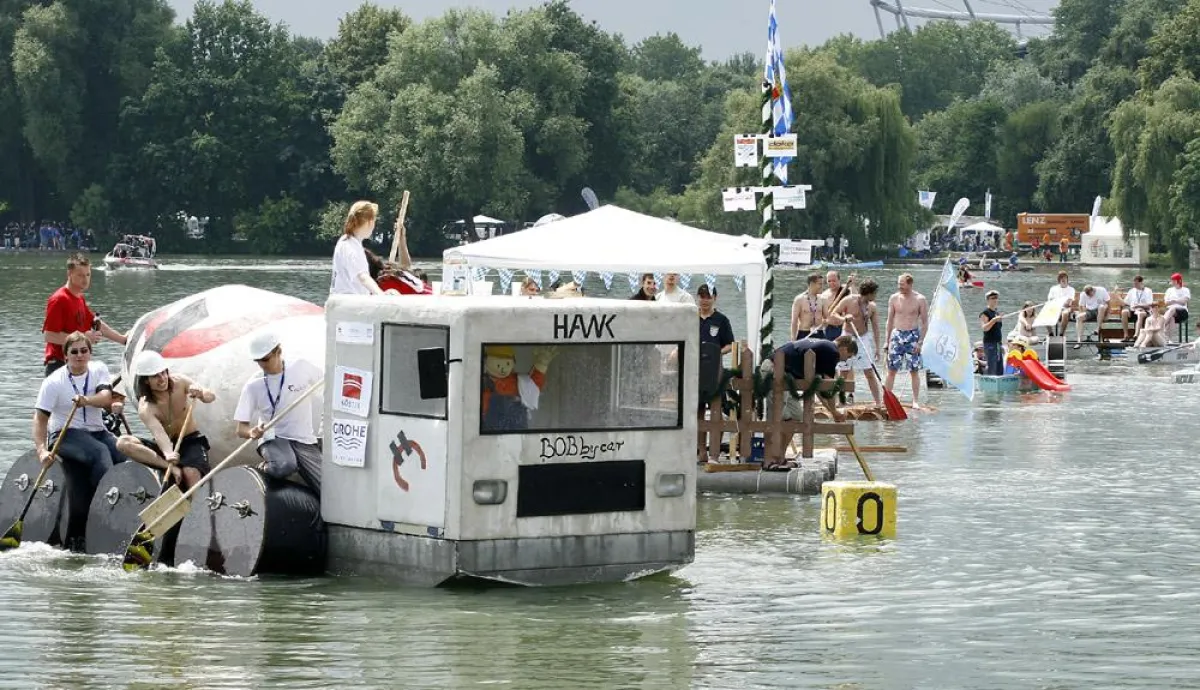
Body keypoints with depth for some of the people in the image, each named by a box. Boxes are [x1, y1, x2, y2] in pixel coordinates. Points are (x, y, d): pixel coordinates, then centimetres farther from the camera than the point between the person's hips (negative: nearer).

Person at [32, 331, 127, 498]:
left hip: (97, 432, 5)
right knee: (100, 452, -33)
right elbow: (40, 418, -11)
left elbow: (106, 398, -15)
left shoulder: (98, 369, 3)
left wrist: (87, 400, -38)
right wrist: (42, 450, -26)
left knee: (124, 455, -23)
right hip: (65, 434, -4)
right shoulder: (54, 382, -8)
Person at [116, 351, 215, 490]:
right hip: (166, 444, 1)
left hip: (191, 441, 0)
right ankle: (171, 467, -36)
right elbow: (158, 432, -34)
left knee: (191, 473, -33)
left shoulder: (179, 382, -10)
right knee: (123, 443, -25)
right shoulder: (145, 408, -17)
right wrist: (168, 453, -55)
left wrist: (200, 394, -39)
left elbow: (211, 396, -14)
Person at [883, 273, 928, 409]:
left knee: (914, 370, 2)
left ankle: (916, 401, 7)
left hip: (912, 336, -2)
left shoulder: (920, 299, -4)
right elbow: (890, 321, 11)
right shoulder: (894, 298, 4)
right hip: (896, 335, 2)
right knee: (891, 370, 1)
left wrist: (920, 341, -9)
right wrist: (887, 340, 7)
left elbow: (925, 322, -1)